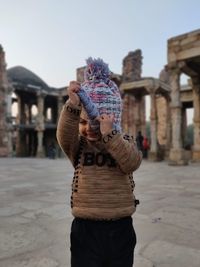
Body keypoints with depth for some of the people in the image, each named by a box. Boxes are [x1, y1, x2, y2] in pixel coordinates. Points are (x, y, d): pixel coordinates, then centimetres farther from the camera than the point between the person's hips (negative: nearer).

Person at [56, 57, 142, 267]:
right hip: (85, 227, 0)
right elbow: (64, 135, -24)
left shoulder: (125, 142, -2)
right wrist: (73, 106, -40)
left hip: (120, 228, 1)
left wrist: (110, 135, -33)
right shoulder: (78, 146, -3)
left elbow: (132, 163, -21)